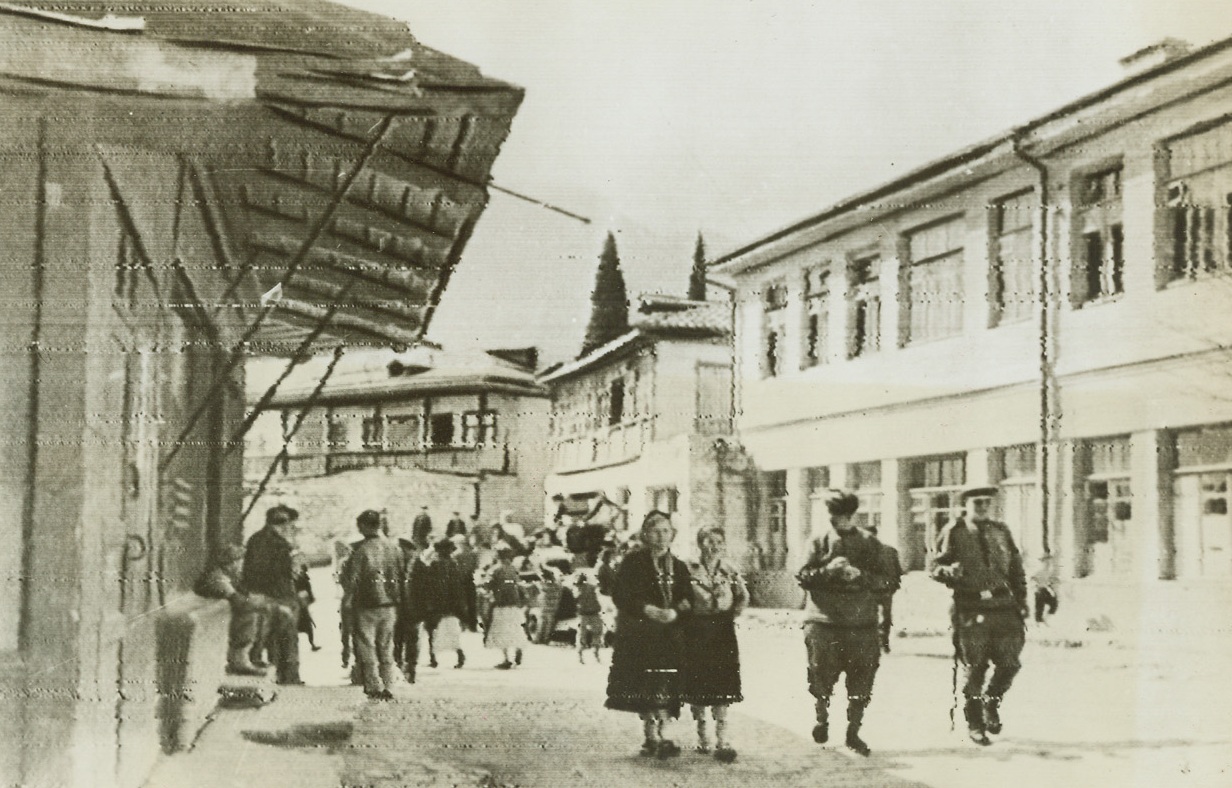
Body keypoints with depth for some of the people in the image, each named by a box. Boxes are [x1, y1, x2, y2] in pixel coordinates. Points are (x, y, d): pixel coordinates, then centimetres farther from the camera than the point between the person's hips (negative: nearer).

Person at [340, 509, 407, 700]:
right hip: (389, 605, 5)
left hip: (366, 605, -5)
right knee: (386, 648, 14)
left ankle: (374, 688, 1)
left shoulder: (362, 550, -14)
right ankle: (387, 687, 14)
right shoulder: (394, 548, 2)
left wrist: (347, 599, 0)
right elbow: (403, 575, 9)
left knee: (366, 647, 4)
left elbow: (351, 577, -15)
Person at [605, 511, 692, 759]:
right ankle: (653, 736, -3)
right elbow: (622, 597, -6)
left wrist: (674, 612, -11)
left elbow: (686, 600, 11)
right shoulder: (633, 562, 2)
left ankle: (657, 735, -5)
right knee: (645, 688, -7)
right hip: (639, 634, -3)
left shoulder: (679, 567, 15)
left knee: (666, 689, -6)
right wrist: (651, 611, -17)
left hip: (669, 636, 3)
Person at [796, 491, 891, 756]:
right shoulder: (818, 543, 7)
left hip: (861, 622, 1)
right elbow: (803, 577, 0)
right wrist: (827, 569, -16)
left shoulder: (870, 544, 8)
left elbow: (883, 581, 3)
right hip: (824, 619, -1)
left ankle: (853, 732, 13)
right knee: (821, 676, -2)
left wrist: (860, 575, -15)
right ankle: (822, 719, 25)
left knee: (862, 679, 1)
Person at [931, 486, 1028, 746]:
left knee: (1009, 663, 0)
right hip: (971, 610, -3)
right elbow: (934, 567, 0)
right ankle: (974, 723, 16)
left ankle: (991, 701, 29)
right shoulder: (953, 533, 1)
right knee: (974, 669, 1)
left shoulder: (1001, 532, 14)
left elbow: (1017, 570, 18)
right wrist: (949, 571, -22)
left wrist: (1021, 604, 12)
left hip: (1004, 608, 4)